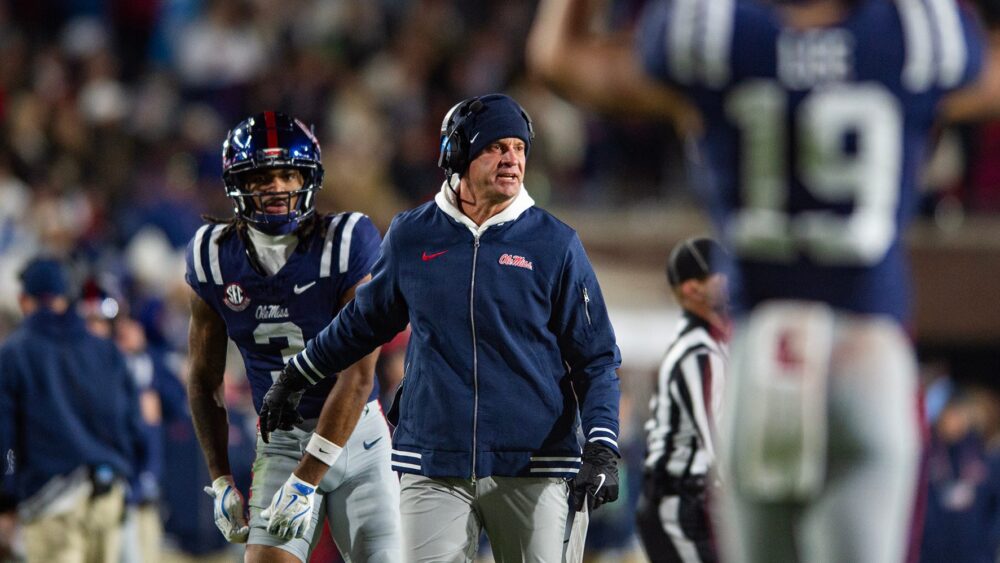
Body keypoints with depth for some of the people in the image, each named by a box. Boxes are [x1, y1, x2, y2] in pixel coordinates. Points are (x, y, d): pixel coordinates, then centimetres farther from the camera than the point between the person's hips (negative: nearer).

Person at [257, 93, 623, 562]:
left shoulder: (554, 245, 1)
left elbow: (596, 358, 2)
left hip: (532, 470, -1)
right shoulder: (411, 237, 6)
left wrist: (601, 448, -11)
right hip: (433, 466, 1)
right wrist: (296, 376, 31)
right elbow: (365, 319, 24)